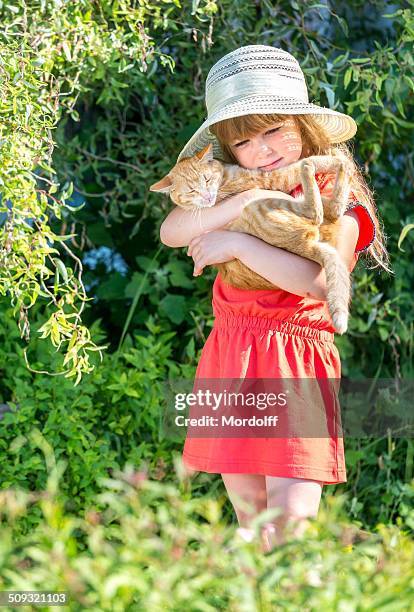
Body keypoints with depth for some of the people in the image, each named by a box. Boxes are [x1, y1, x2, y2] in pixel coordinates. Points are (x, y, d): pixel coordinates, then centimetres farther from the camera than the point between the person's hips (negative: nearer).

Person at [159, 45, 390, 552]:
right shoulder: (232, 189, 13)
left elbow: (318, 281, -22)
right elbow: (171, 231, -4)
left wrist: (238, 245, -18)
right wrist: (242, 202, -18)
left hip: (293, 353, -5)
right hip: (229, 353, 5)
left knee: (290, 518, -14)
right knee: (248, 516, 9)